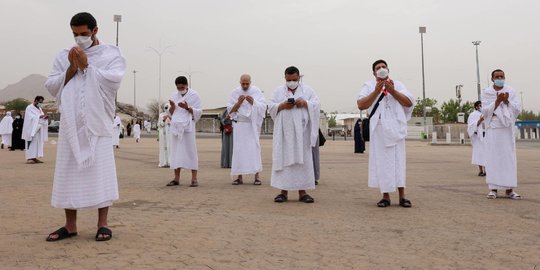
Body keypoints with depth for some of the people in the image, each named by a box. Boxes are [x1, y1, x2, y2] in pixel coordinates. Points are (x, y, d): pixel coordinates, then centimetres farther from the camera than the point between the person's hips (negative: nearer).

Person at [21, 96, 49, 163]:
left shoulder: (39, 109, 16)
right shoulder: (29, 108, -7)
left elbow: (42, 119, 14)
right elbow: (31, 118, -19)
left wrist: (45, 118, -8)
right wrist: (40, 116, -30)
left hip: (38, 129, 8)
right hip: (31, 129, -8)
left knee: (38, 143, 4)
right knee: (32, 143, -10)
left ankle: (34, 158, 7)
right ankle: (29, 158, -10)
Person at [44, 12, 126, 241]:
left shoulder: (111, 54, 5)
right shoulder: (64, 56, 15)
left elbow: (113, 80, -11)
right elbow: (51, 86, 7)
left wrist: (87, 66, -9)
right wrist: (71, 69, -5)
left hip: (98, 124, -3)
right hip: (71, 124, 4)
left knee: (100, 173, -3)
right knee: (68, 174, 4)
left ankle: (102, 224, 5)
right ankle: (70, 225, 13)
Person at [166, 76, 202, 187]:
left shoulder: (194, 95, 1)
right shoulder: (174, 96, 14)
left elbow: (199, 112, -3)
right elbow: (171, 113, 15)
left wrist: (187, 108, -18)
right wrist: (172, 106, -6)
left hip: (188, 127, -4)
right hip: (176, 127, 4)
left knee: (190, 151, -5)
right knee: (176, 152, 3)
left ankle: (194, 179, -3)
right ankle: (176, 178, 8)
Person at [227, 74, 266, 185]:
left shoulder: (257, 91, 3)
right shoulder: (235, 92, 5)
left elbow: (263, 106, -2)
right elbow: (230, 110, 2)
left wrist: (253, 102, -18)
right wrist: (238, 102, -14)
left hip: (253, 125, -1)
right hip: (239, 124, 1)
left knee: (254, 148, -5)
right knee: (239, 149, -1)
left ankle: (256, 176, -2)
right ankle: (239, 177, 4)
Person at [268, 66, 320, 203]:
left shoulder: (307, 90, 10)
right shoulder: (278, 91, 10)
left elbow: (316, 104, 2)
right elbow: (270, 107, 5)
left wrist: (305, 103, -16)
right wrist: (282, 106, -14)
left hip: (302, 132, 0)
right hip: (284, 132, 0)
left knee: (303, 160, -1)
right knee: (283, 159, -3)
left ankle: (302, 191, 5)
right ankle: (284, 191, 2)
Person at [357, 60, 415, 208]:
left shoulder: (398, 84, 14)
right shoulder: (369, 85, 10)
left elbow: (409, 102, 2)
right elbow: (361, 105, -4)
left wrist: (392, 91, -8)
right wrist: (376, 91, -12)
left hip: (396, 127, 1)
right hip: (379, 128, -1)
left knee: (398, 160, -1)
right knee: (382, 161, -2)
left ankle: (402, 196, 3)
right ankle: (385, 196, 3)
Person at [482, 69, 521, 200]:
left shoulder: (511, 91, 7)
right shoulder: (486, 92, 5)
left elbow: (518, 109, 1)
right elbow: (485, 111, -3)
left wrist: (506, 101, -14)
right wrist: (497, 101, -15)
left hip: (507, 128, 1)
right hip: (492, 128, -1)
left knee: (509, 157, -1)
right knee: (493, 157, -4)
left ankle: (509, 189, 4)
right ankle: (493, 188, -1)